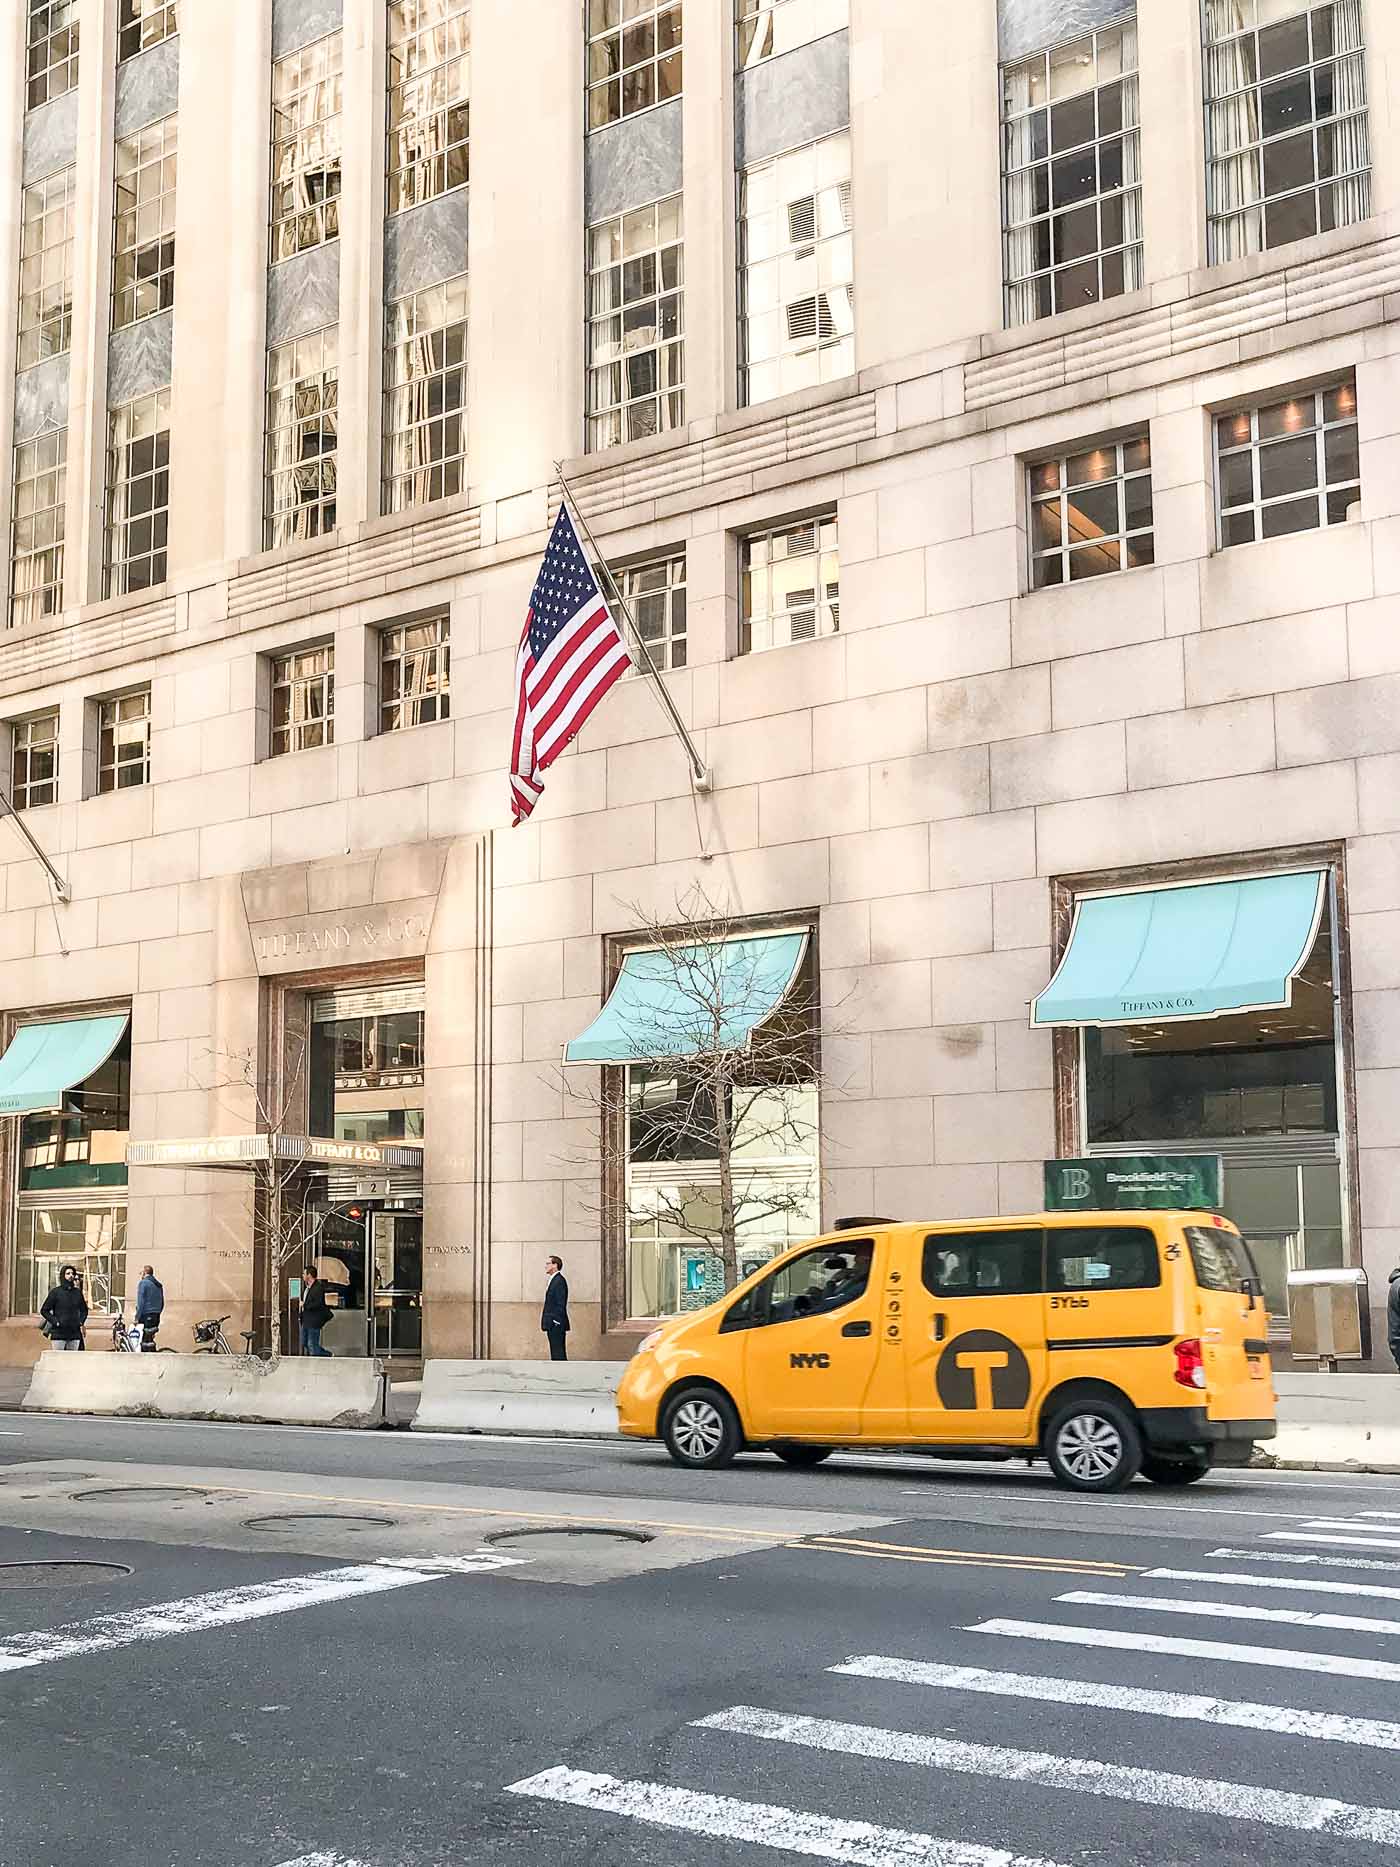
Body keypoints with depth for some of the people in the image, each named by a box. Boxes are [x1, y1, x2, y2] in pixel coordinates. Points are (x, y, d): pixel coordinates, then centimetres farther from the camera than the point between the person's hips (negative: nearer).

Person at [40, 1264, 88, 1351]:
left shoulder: (78, 1292, 11)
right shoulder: (56, 1292, -1)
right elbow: (44, 1310, -1)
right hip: (59, 1334, -4)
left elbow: (84, 1310, 23)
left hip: (75, 1334, 4)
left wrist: (80, 1321, 6)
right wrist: (55, 1322, -10)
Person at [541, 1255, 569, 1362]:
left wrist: (556, 1322, -21)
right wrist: (547, 1322, 16)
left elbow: (561, 1304, -19)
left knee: (559, 1354, -10)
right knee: (556, 1354, 11)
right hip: (552, 1325, 10)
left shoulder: (559, 1281, -14)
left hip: (556, 1325, -10)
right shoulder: (553, 1280, 17)